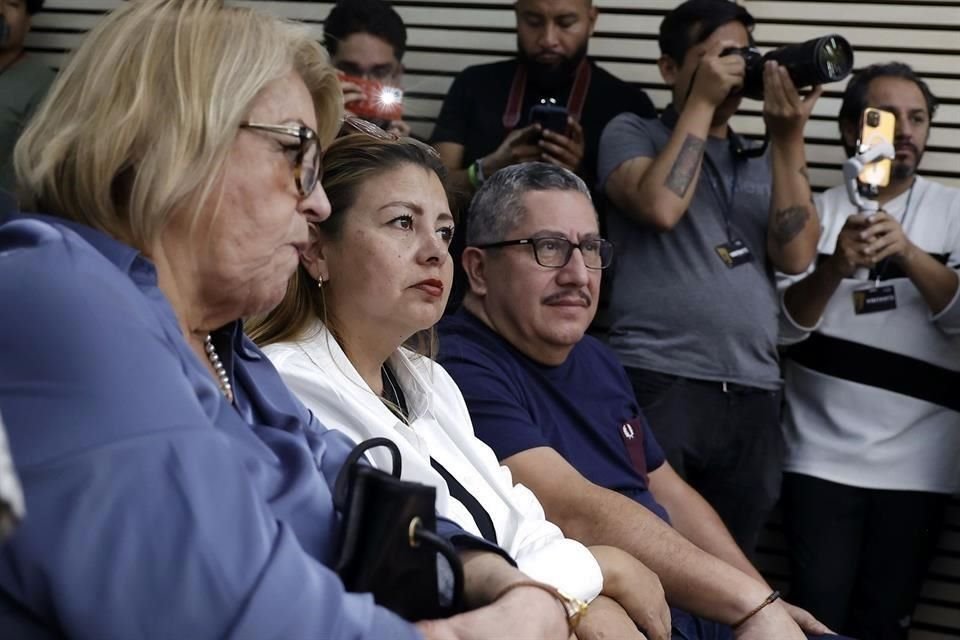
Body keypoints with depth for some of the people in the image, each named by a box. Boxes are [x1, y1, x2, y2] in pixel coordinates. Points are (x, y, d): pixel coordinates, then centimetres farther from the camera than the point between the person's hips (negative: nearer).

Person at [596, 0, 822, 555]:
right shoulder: (633, 133, 7)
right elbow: (660, 207, -13)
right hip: (658, 382, -4)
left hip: (753, 396, 4)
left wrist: (788, 140, -2)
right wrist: (702, 103, -5)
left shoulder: (765, 164, 18)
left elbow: (795, 255, 4)